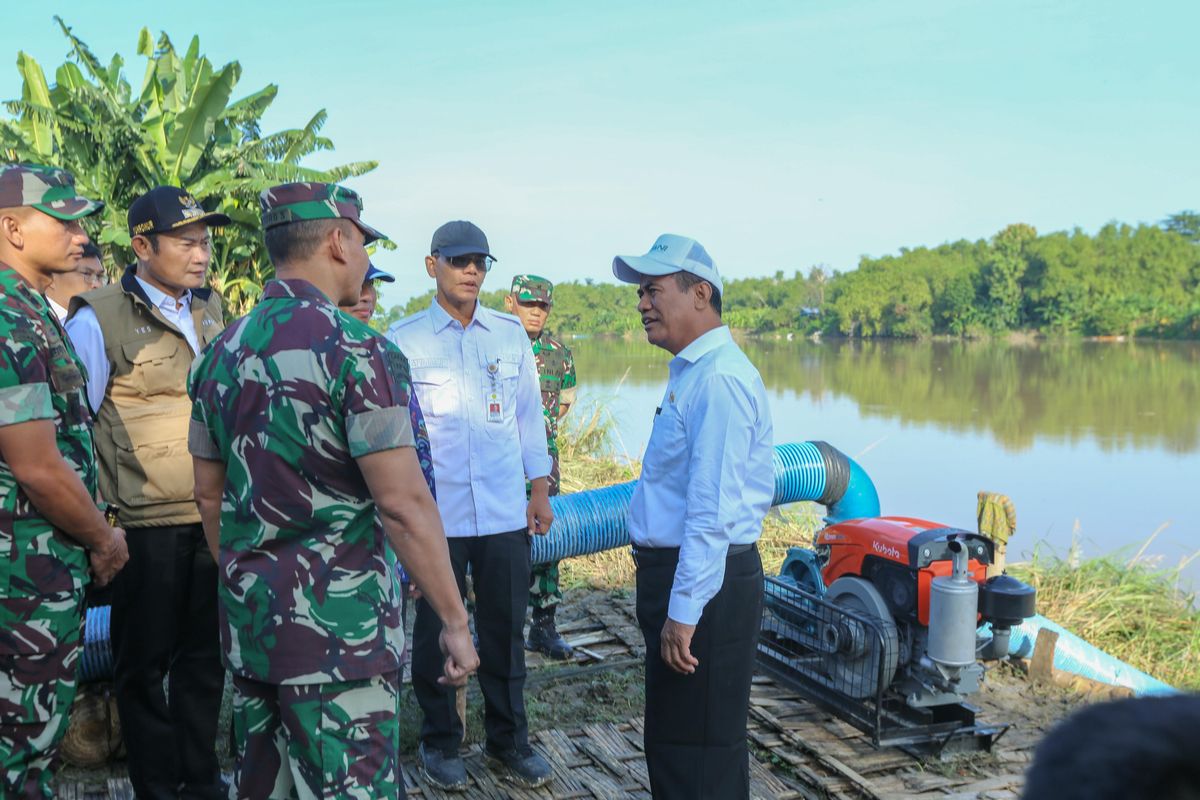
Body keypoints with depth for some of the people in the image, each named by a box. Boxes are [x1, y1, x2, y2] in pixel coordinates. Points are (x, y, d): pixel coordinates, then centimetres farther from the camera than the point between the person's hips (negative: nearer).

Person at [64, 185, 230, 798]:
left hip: (214, 518, 5)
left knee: (205, 657, 14)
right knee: (144, 663, 8)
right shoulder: (99, 319, -8)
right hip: (146, 525, -5)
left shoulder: (212, 311, 10)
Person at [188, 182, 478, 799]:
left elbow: (209, 494, 14)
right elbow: (403, 503, -20)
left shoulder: (221, 353, 7)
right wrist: (455, 622, -13)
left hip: (248, 624, 8)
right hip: (338, 629, -7)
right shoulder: (357, 351, -16)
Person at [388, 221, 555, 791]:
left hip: (505, 513, 3)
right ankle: (439, 741, 28)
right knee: (436, 632, 9)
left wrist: (540, 488, 10)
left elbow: (528, 413, 13)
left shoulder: (511, 334, 7)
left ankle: (508, 740, 27)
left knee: (505, 631, 10)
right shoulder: (403, 339, -2)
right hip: (434, 514, -2)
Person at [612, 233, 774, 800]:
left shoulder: (719, 379, -20)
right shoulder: (690, 372, 14)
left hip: (703, 582, -10)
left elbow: (712, 511, -25)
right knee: (670, 742, 21)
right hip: (673, 573, 10)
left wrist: (683, 612, -24)